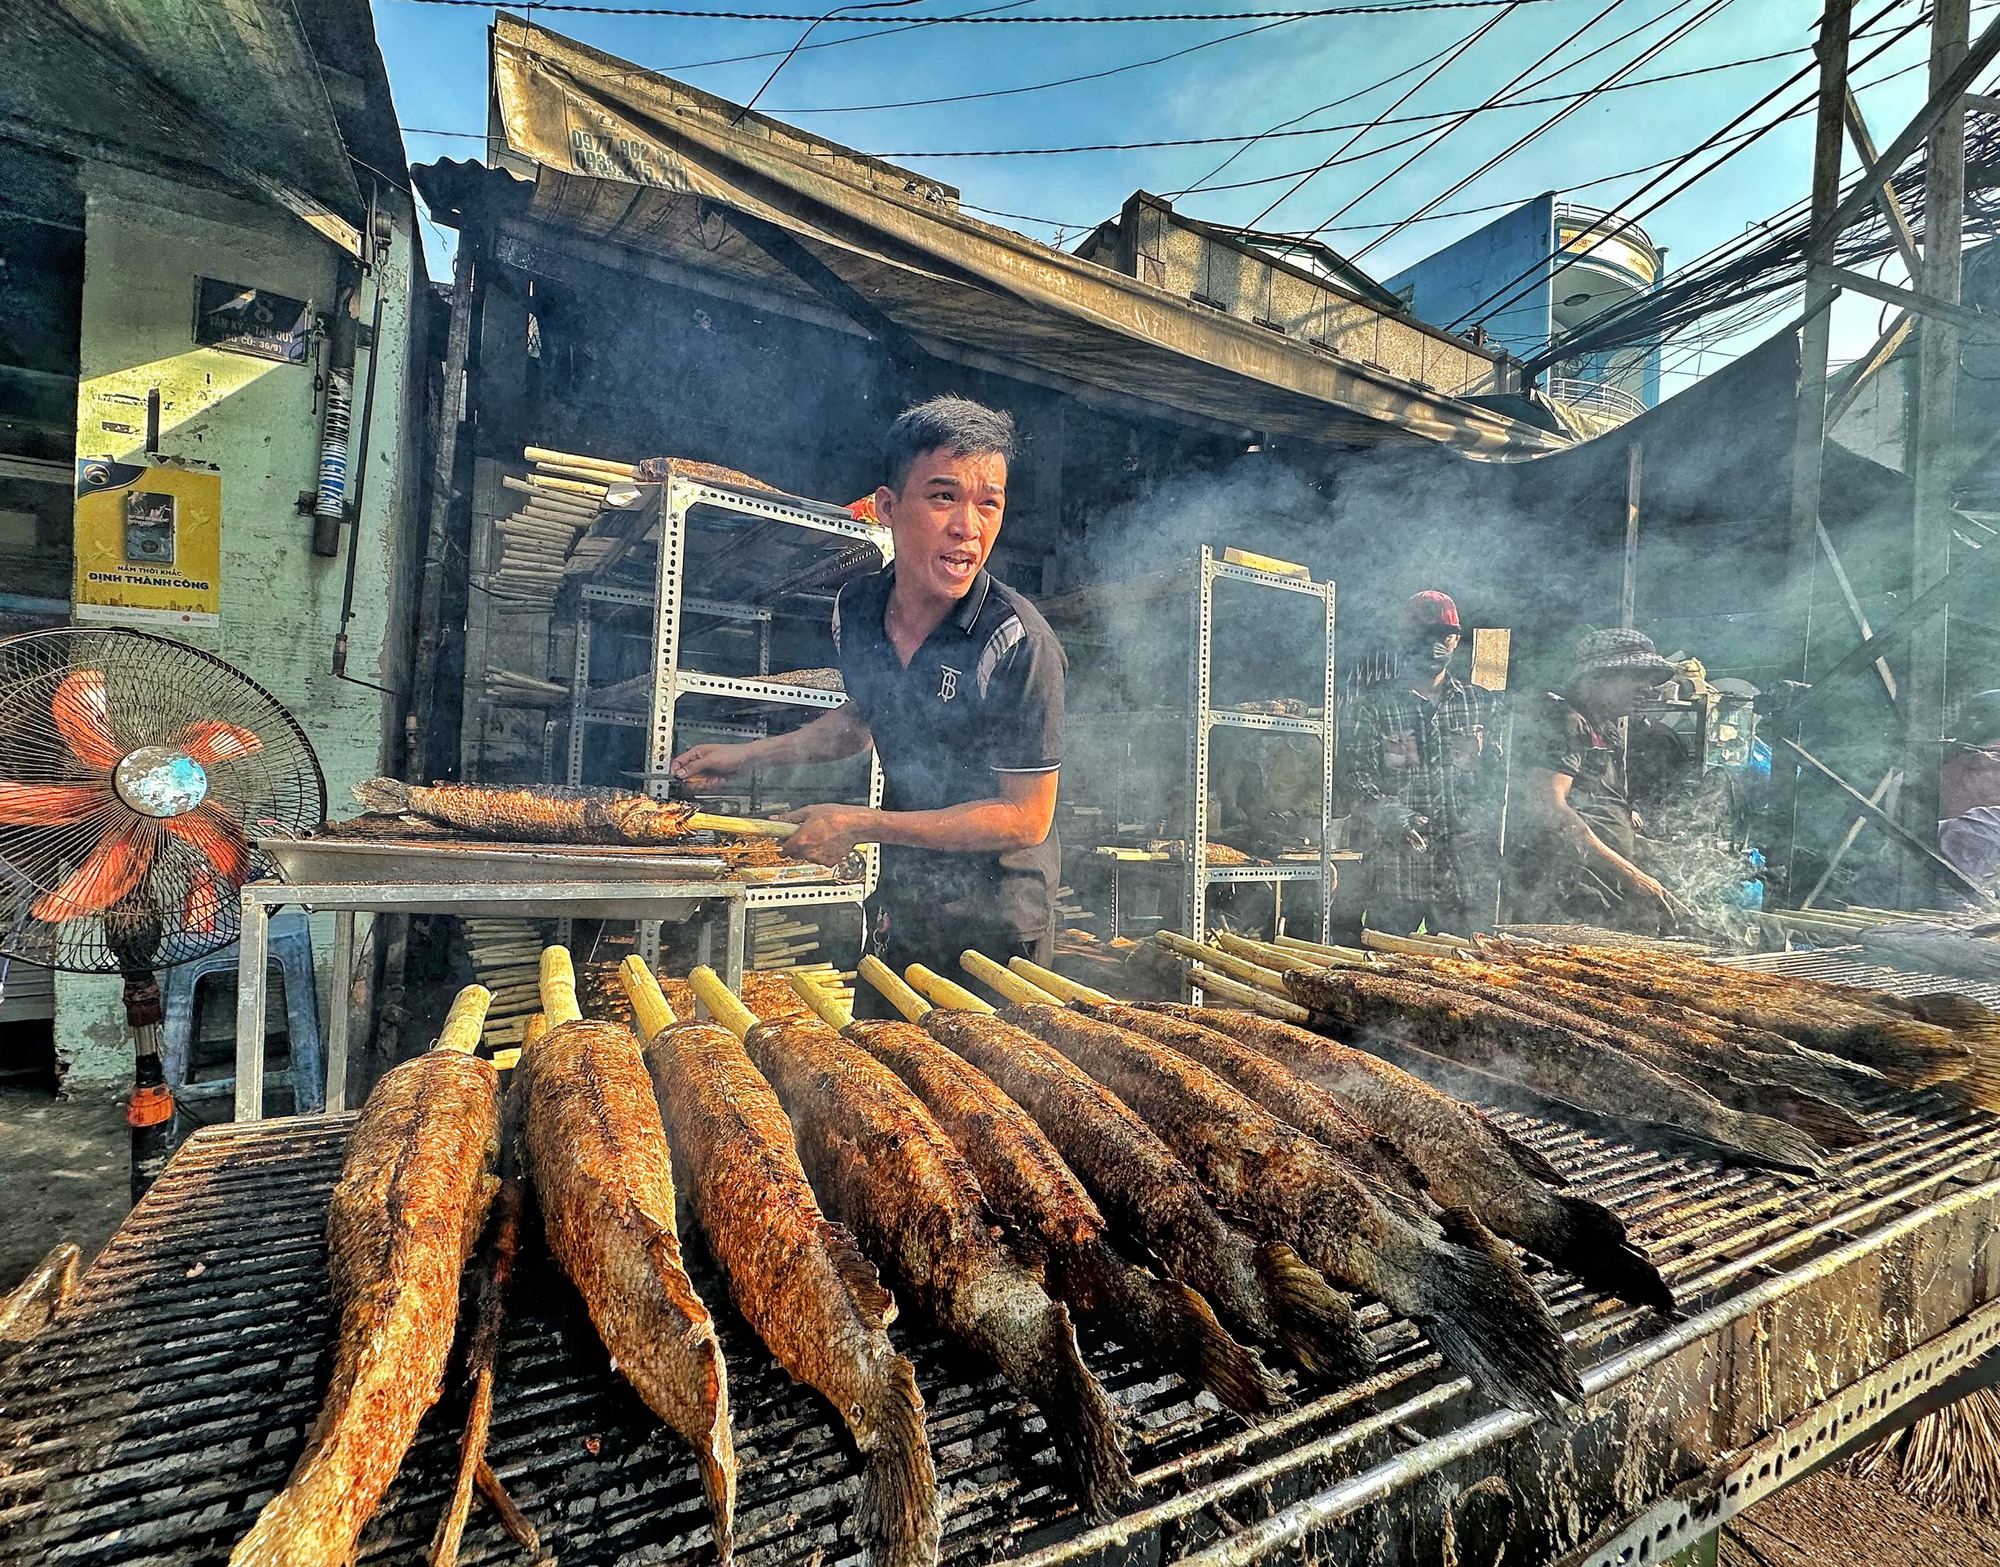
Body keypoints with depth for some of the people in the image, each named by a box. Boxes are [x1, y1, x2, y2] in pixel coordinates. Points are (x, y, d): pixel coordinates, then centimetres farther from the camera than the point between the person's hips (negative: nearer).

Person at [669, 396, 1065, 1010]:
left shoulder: (1019, 643, -25)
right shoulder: (855, 609, -7)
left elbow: (1026, 817, -21)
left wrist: (862, 824, -22)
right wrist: (751, 754, 9)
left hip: (997, 928, -5)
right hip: (900, 907, 6)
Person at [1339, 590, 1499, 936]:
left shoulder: (1479, 703, 14)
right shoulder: (1374, 703, 1)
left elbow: (1495, 773, 16)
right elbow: (1353, 773, -7)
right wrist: (1388, 812, -24)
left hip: (1463, 871, 4)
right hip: (1394, 866, -3)